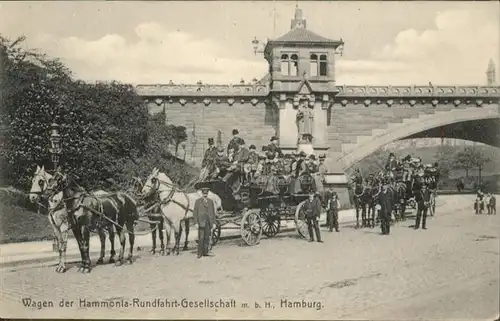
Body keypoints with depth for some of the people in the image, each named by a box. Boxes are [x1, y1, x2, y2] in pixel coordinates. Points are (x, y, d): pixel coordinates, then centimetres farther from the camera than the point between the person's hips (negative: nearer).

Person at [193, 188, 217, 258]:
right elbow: (195, 213, 0)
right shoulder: (198, 201, 2)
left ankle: (205, 252, 7)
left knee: (207, 238, 3)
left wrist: (214, 222, 7)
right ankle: (200, 253, -6)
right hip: (201, 222, -3)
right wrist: (196, 222, -8)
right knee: (201, 238, -9)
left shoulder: (211, 201, 12)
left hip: (209, 222, 3)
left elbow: (213, 212, 13)